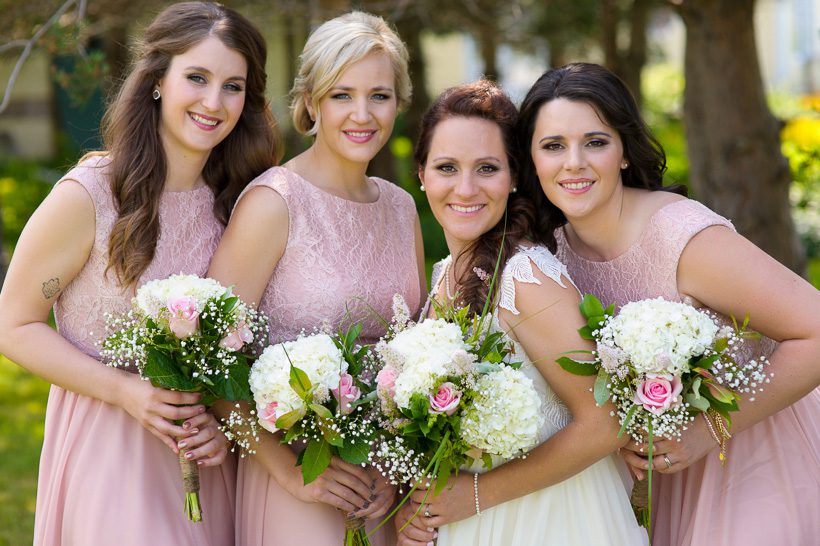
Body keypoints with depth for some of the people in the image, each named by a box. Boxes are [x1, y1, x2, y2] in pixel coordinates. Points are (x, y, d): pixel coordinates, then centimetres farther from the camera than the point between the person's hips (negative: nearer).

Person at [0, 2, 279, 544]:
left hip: (204, 464, 4)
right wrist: (124, 390, -19)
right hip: (108, 456, -4)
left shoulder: (235, 203, 1)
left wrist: (224, 418, -8)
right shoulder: (88, 195, -14)